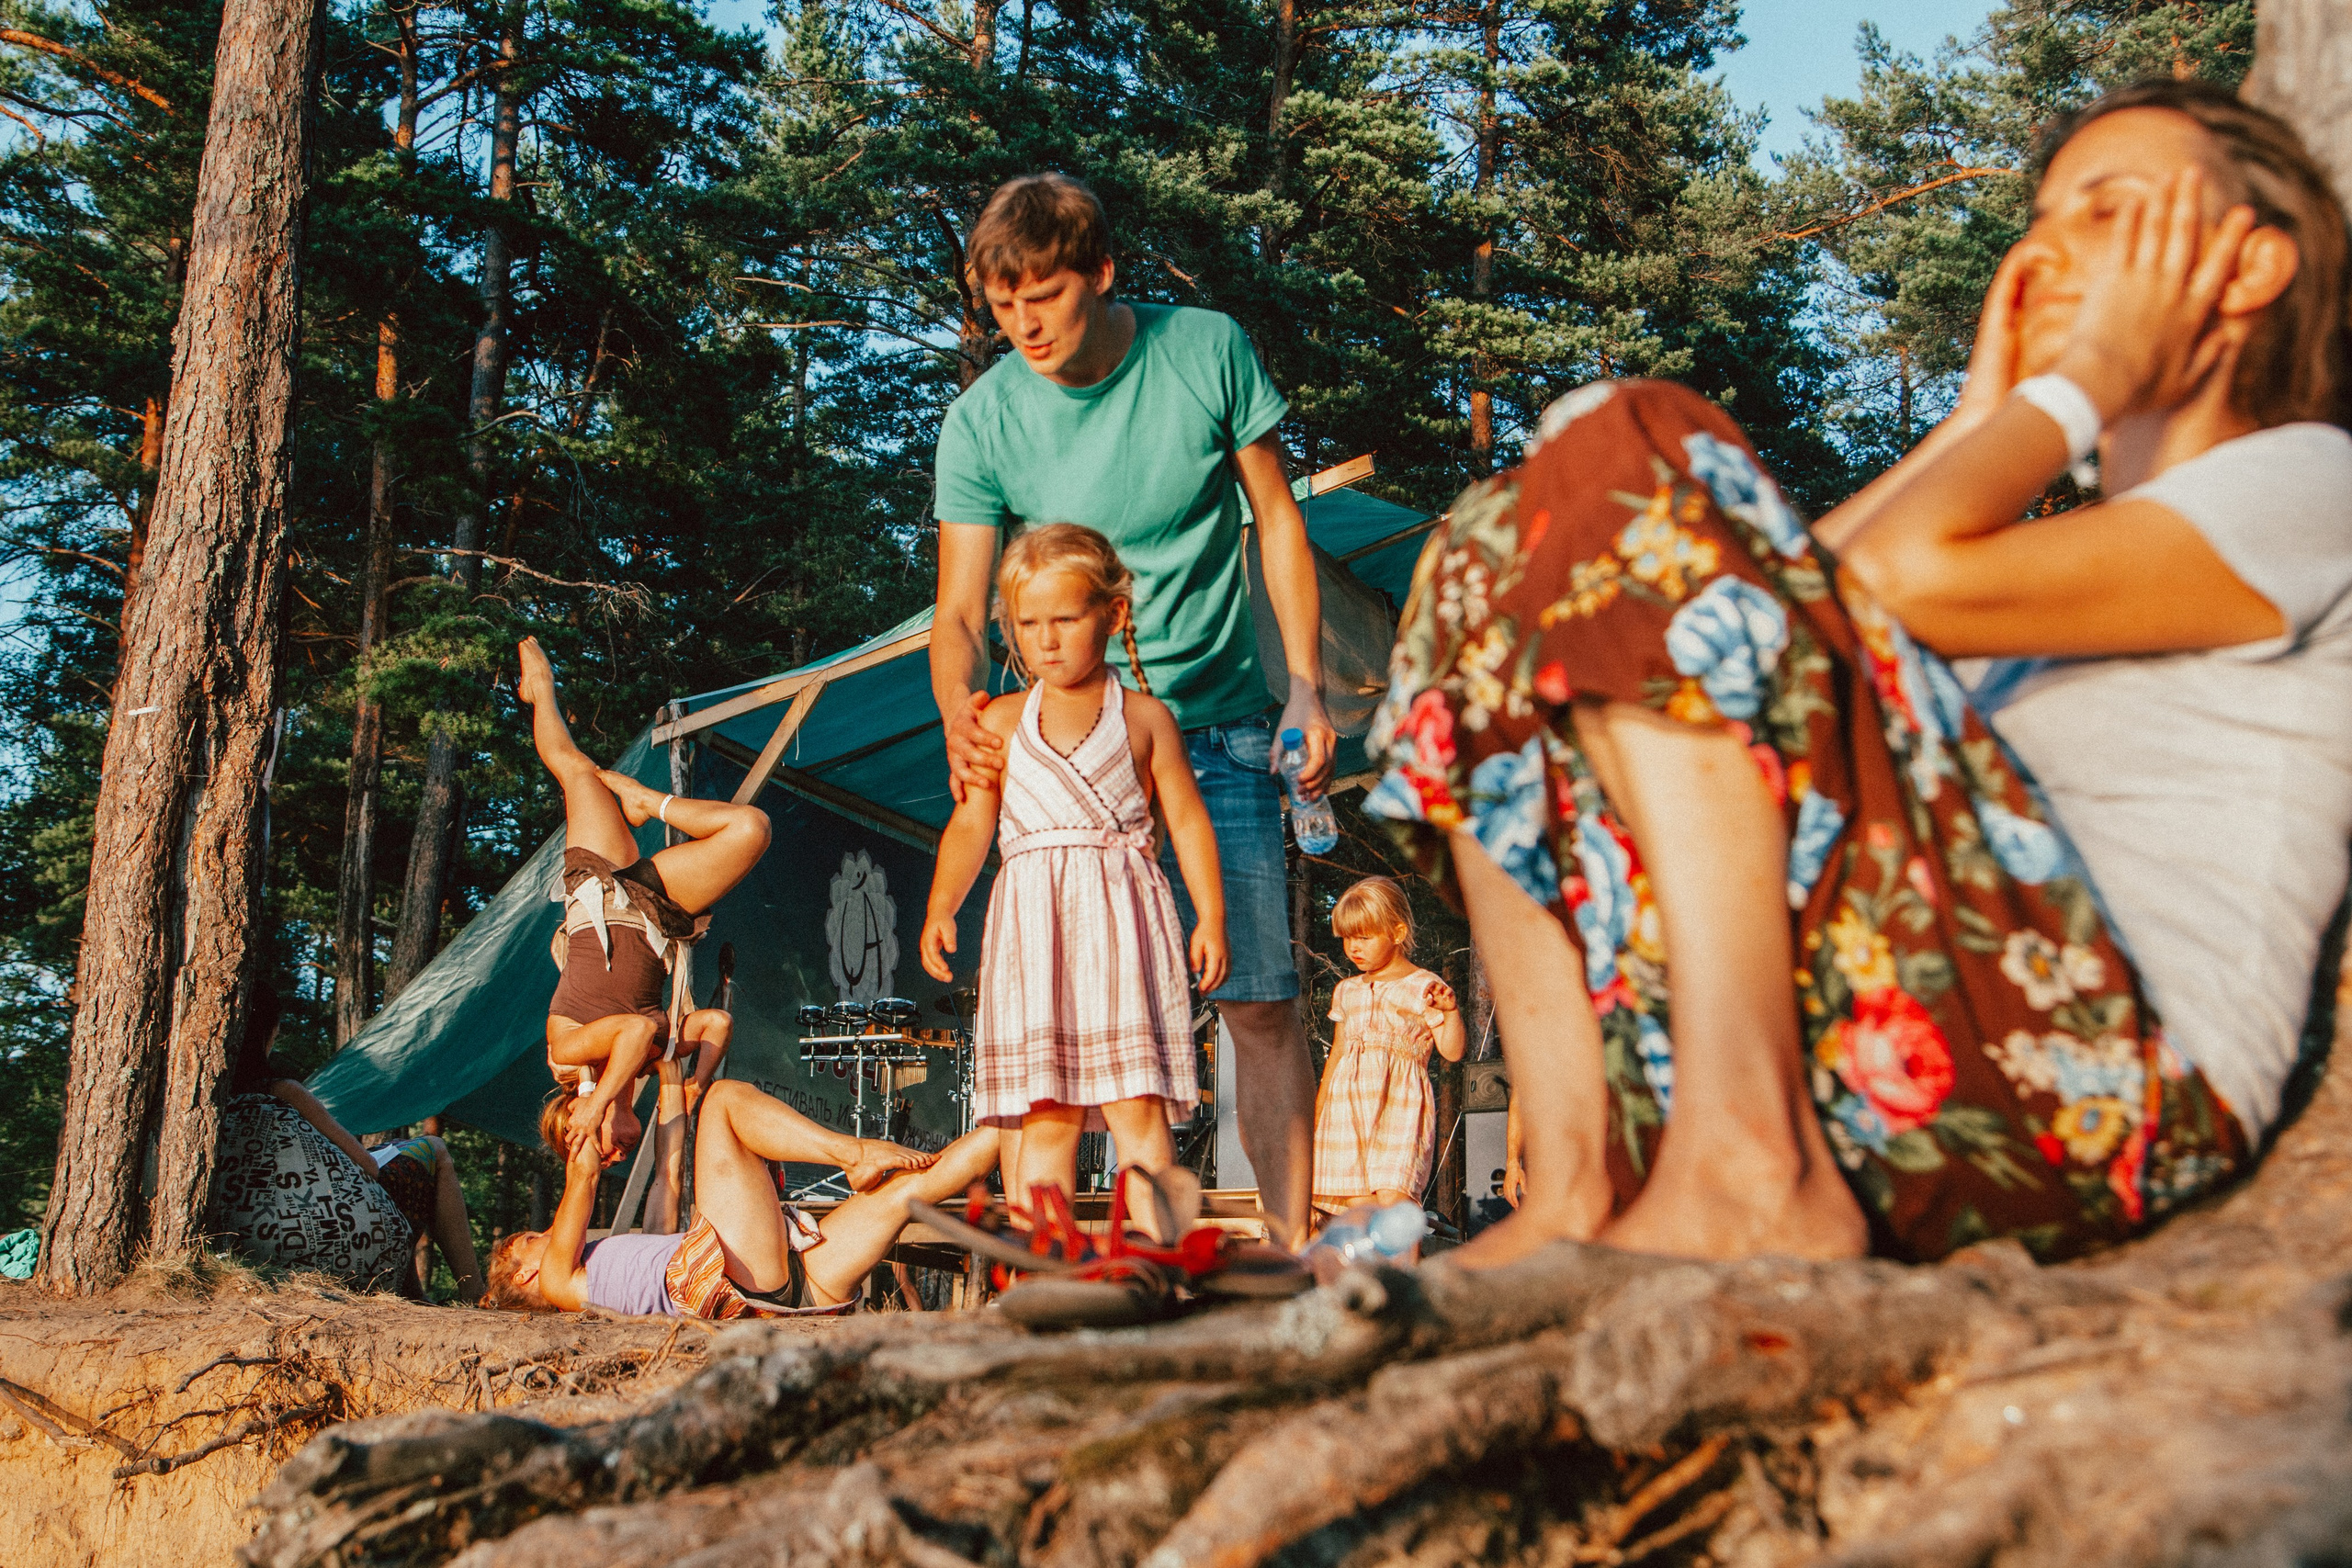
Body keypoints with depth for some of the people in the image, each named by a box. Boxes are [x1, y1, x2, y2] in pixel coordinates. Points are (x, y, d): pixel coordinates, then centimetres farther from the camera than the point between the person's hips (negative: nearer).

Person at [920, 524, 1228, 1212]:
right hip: (1032, 924, 2)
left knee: (1136, 1106, -8)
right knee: (1041, 1115, -2)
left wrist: (1211, 916, -1)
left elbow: (1188, 820, 8)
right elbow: (970, 825, 8)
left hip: (1123, 920, -1)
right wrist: (940, 908, -7)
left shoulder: (1146, 717, 10)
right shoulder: (1001, 724, 13)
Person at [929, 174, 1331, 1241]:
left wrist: (1306, 684, -4)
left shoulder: (1208, 351, -5)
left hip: (1217, 731, 0)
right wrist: (962, 711, -30)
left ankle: (1295, 1243, 4)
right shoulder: (982, 422, -6)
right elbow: (959, 611, -8)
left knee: (1261, 1000, -4)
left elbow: (1276, 517, 4)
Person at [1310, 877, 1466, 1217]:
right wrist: (1317, 1112, 26)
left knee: (1391, 1196, -20)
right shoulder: (1346, 991, 18)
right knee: (1354, 1205, -5)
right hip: (1349, 1107, 5)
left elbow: (1453, 1051, -5)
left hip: (1400, 1107, -4)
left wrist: (1451, 1011, -22)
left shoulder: (1423, 987, 2)